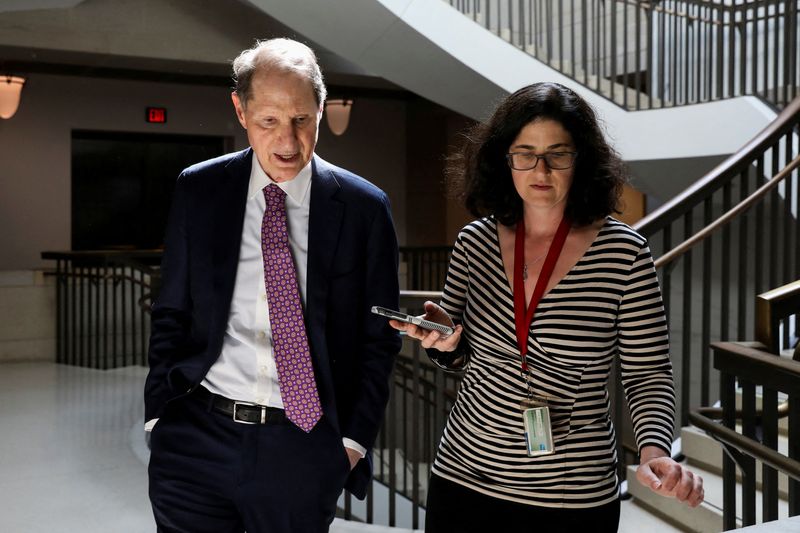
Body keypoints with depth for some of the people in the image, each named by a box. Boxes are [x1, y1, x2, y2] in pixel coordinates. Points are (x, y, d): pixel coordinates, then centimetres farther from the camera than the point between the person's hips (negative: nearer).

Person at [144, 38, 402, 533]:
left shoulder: (364, 208, -3)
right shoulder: (198, 190, 2)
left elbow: (379, 338, 2)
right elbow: (171, 315, 7)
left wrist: (354, 440, -2)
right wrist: (160, 416, 2)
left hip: (305, 447, -1)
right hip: (197, 439, 1)